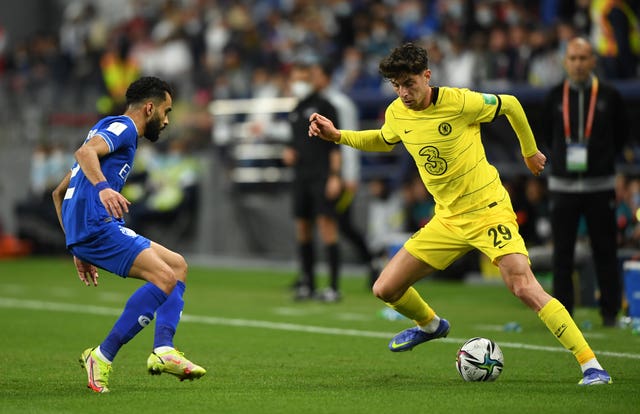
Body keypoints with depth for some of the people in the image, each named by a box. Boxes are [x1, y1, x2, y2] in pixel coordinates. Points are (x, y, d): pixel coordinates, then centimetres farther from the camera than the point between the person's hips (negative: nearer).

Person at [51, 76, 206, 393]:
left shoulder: (112, 129, 30)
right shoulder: (122, 127, 0)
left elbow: (59, 192, 33)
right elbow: (85, 152, -23)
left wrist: (79, 250, 30)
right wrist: (102, 187, -41)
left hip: (83, 232, 10)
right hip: (97, 225, -10)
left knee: (177, 265, 11)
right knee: (165, 278, -20)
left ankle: (163, 350, -6)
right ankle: (101, 358, -17)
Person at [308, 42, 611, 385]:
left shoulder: (460, 102, -18)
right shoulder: (396, 114, -2)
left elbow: (510, 105, -1)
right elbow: (384, 141, 23)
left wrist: (530, 152, 12)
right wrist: (337, 136, 10)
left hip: (488, 210, -6)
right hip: (447, 220, 6)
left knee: (524, 287, -22)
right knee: (385, 289, 3)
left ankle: (590, 365, -17)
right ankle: (429, 325, 37)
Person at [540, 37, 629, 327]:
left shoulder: (609, 96, 0)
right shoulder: (555, 97, 4)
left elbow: (621, 134, 11)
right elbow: (545, 132, 18)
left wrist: (605, 158, 6)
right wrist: (562, 156, 10)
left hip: (600, 185, -1)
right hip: (563, 184, 1)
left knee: (605, 251, 1)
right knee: (562, 252, 2)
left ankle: (610, 312, 9)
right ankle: (562, 312, 8)